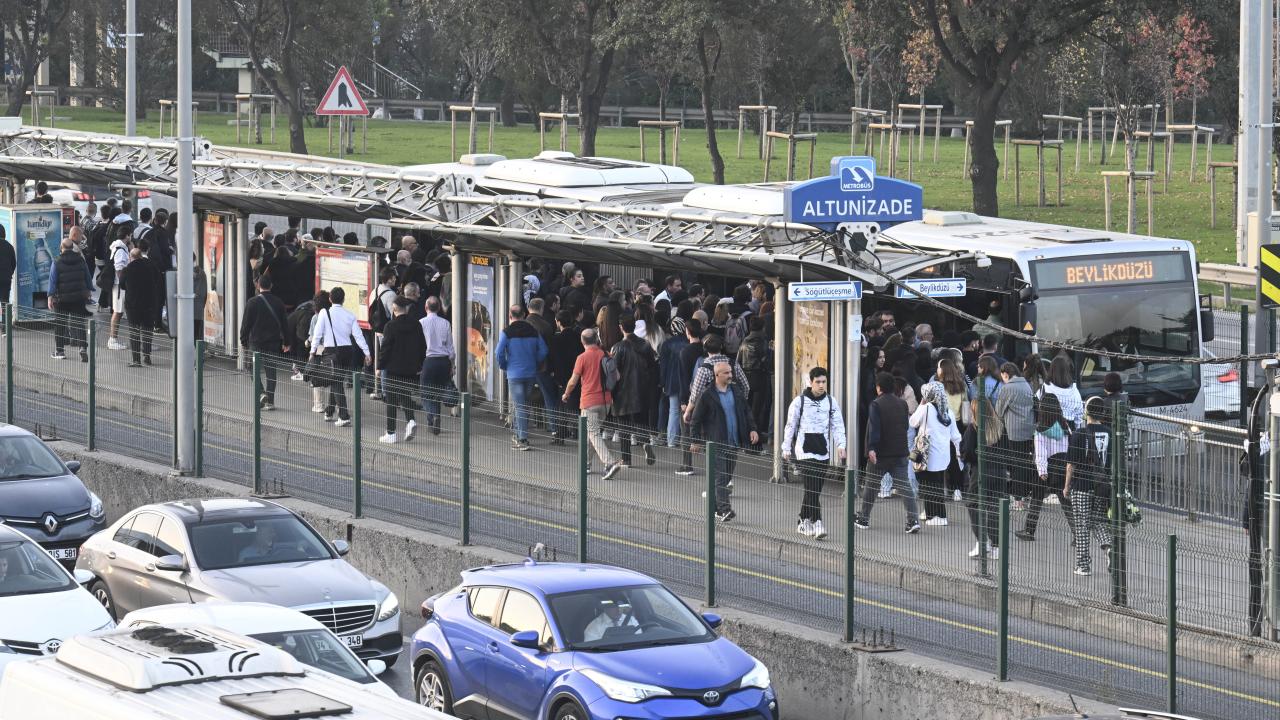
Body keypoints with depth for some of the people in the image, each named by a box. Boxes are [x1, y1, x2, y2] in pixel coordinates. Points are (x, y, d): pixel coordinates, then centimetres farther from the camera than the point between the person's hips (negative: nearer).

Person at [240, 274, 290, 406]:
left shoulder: (252, 302, -6)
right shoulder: (278, 303, 3)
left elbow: (246, 323, -4)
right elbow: (284, 324, 8)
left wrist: (244, 340, 5)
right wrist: (286, 342, 15)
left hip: (256, 342, -2)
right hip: (273, 341, 2)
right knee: (271, 371, 6)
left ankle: (261, 393, -13)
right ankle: (270, 400, 4)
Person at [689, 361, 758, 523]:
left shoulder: (736, 391, 9)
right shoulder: (707, 395, -8)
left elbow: (746, 411, 17)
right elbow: (696, 420, -3)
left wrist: (752, 429, 4)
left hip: (734, 442, 6)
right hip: (716, 442, -6)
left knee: (728, 476, 10)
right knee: (721, 476, -11)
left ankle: (716, 507, 21)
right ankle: (724, 510, -15)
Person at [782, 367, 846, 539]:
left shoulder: (830, 401, 7)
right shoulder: (800, 401, -2)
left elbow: (838, 425, 8)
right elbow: (791, 425, 5)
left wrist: (840, 445, -6)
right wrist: (786, 448, 6)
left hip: (824, 452, 4)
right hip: (805, 451, -4)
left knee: (814, 490, 10)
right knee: (812, 489, -14)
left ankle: (804, 522, 24)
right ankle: (816, 524, -19)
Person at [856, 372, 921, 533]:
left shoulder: (876, 404, -11)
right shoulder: (902, 403, 6)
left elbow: (874, 428, -19)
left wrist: (871, 448, -24)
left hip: (880, 453, -4)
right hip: (900, 453, 4)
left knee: (870, 485, 12)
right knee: (904, 486, -1)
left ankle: (863, 519, 24)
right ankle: (913, 519, -14)